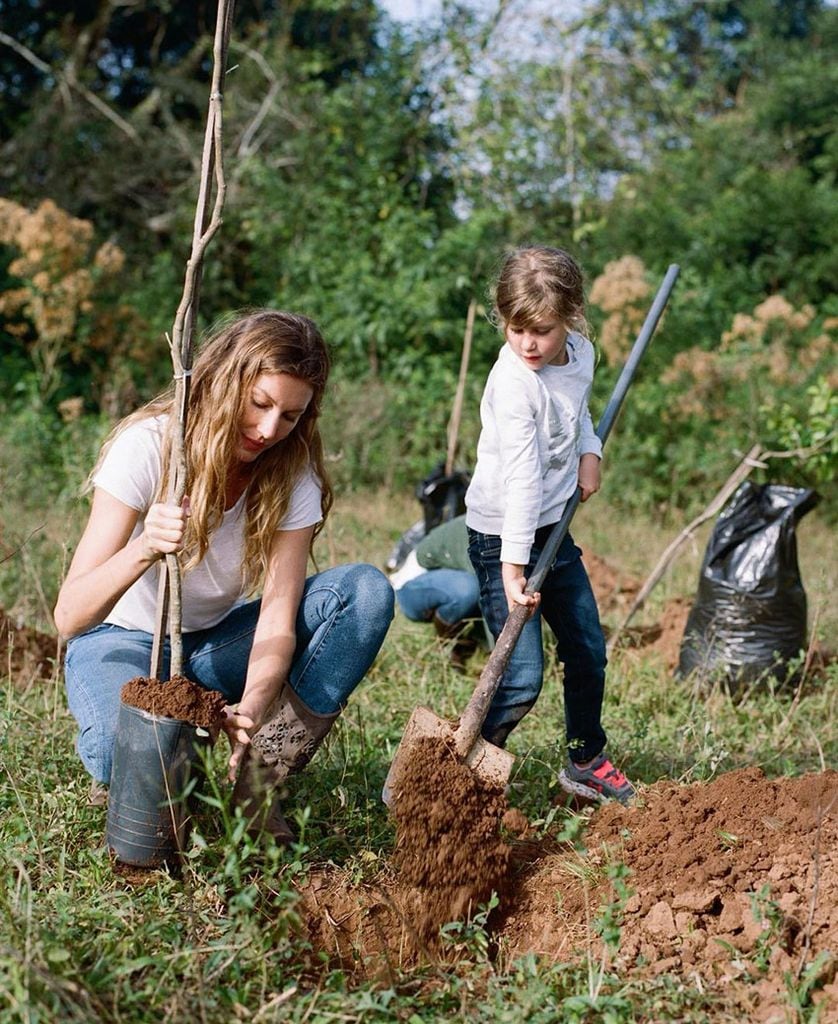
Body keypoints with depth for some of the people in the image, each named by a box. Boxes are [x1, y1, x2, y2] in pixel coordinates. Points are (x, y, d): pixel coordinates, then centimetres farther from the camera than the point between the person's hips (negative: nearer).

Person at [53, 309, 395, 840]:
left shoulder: (293, 474, -14)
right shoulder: (147, 445, -24)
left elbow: (277, 621, -22)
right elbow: (68, 616, -28)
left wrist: (252, 707, -43)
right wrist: (142, 551, -48)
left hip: (218, 643, 4)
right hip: (125, 640, -4)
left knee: (367, 590, -21)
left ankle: (255, 781, -20)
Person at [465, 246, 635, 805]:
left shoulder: (582, 354, 0)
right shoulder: (514, 383, -23)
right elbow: (521, 477, -30)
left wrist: (590, 451, 3)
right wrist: (512, 564, -35)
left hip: (554, 528, 8)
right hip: (503, 535, -8)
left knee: (589, 652, 17)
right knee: (522, 678, -14)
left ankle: (587, 760, 37)